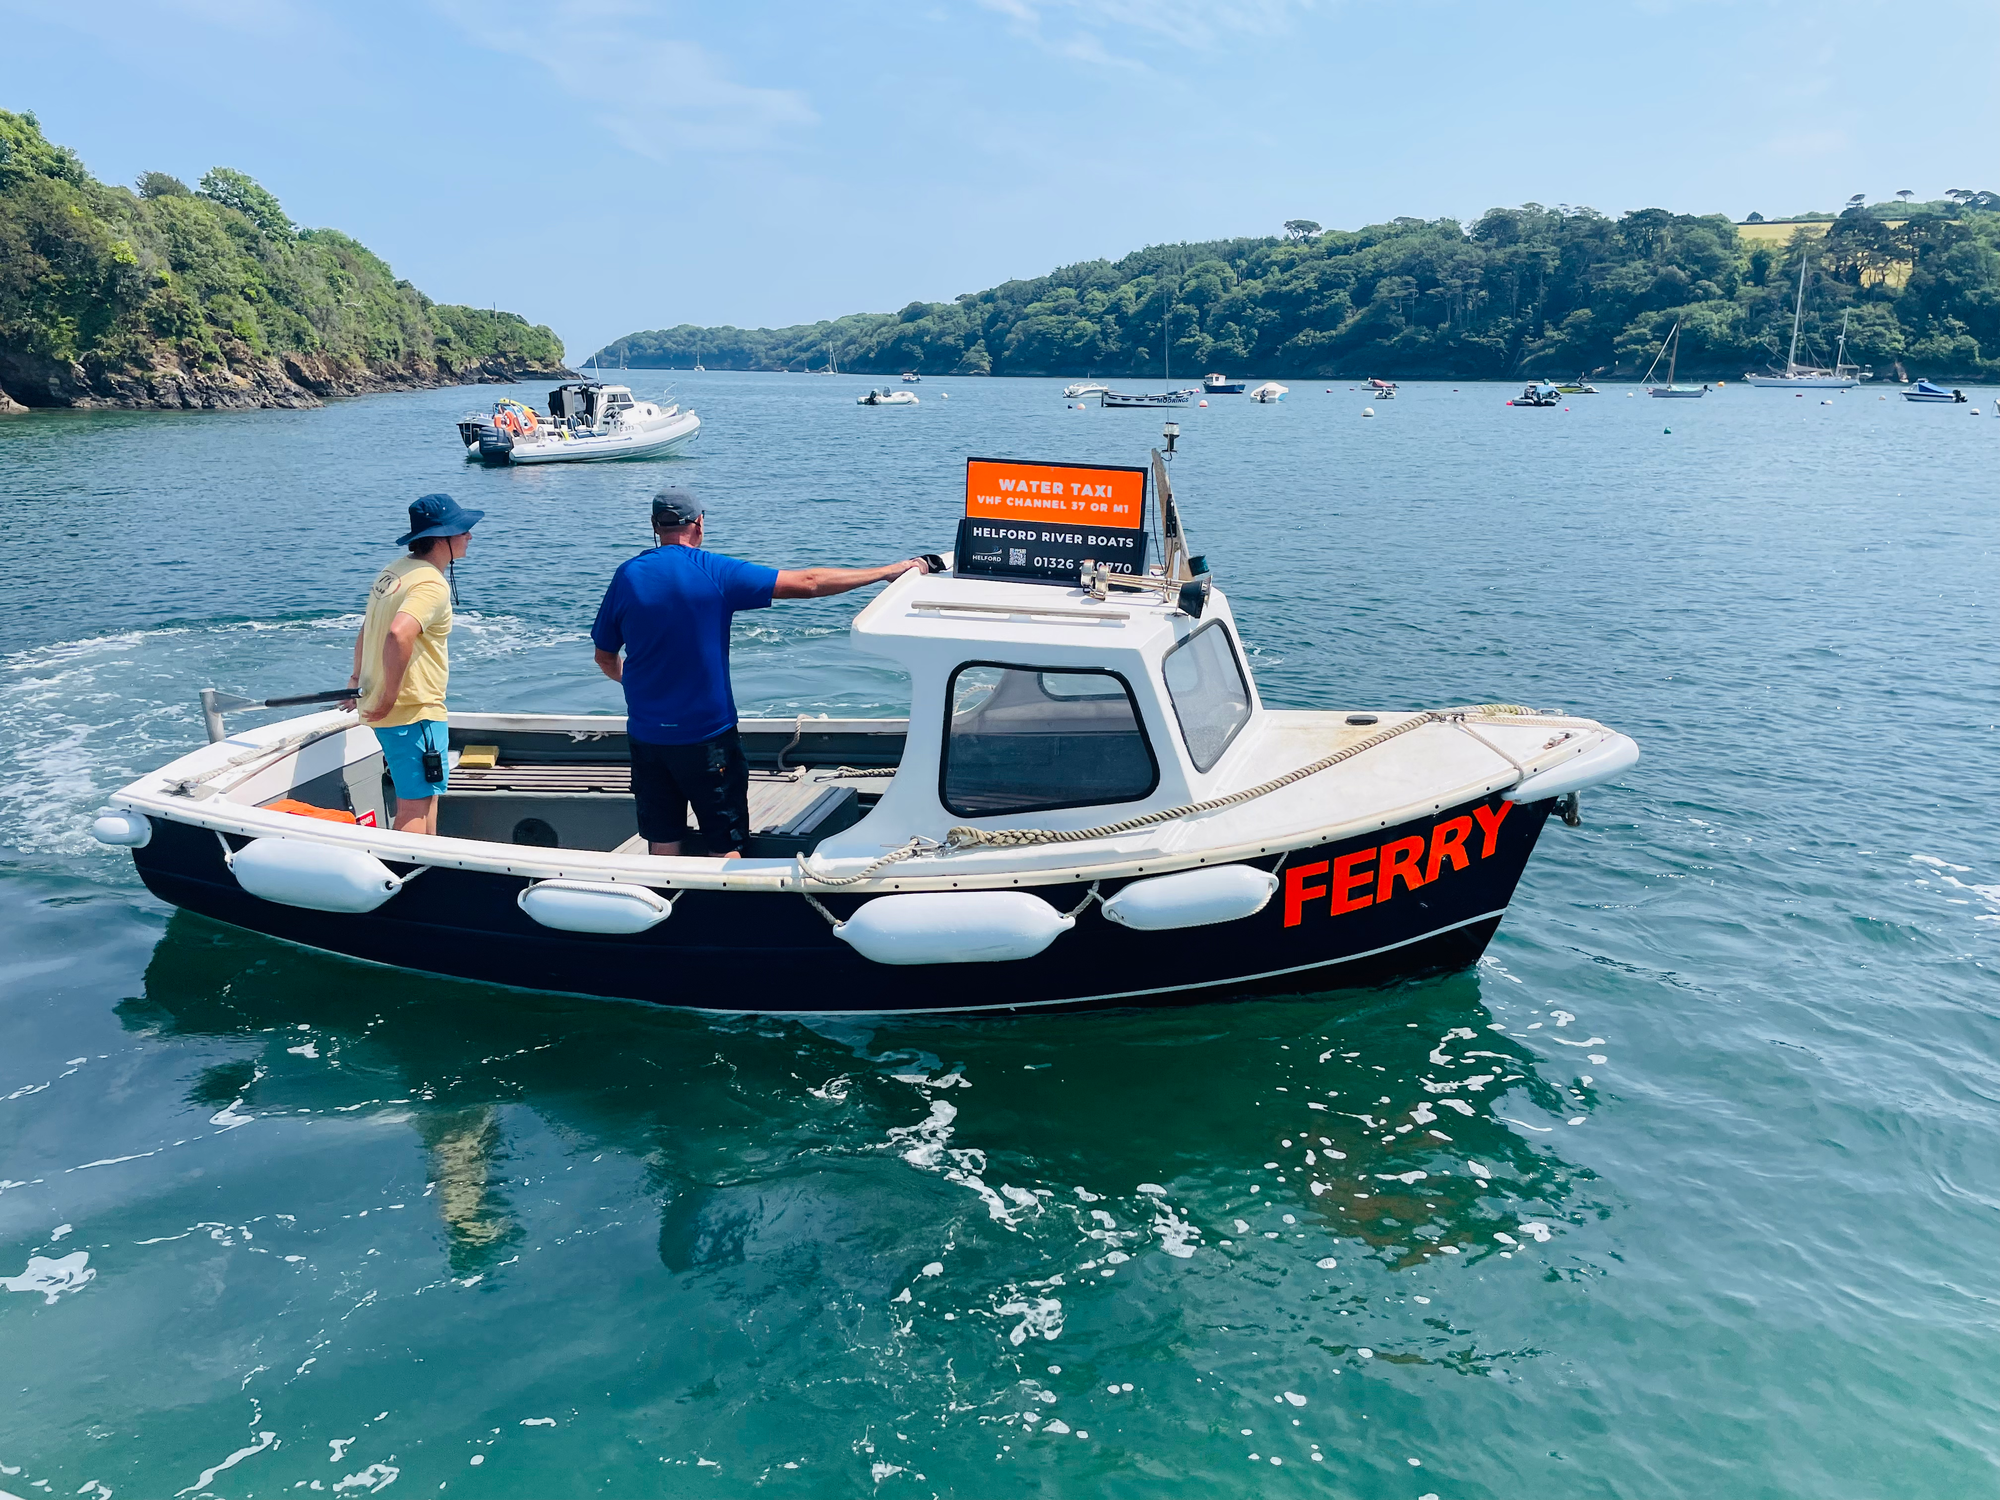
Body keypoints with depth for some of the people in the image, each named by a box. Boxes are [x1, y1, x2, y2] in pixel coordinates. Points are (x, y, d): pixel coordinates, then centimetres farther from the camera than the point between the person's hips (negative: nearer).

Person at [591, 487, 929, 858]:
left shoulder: (626, 576, 1)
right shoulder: (715, 571, -9)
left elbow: (605, 658, 10)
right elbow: (807, 583, -10)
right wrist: (890, 571, -4)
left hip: (647, 735, 4)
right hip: (706, 736, -4)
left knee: (663, 847, 13)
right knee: (724, 846, 8)